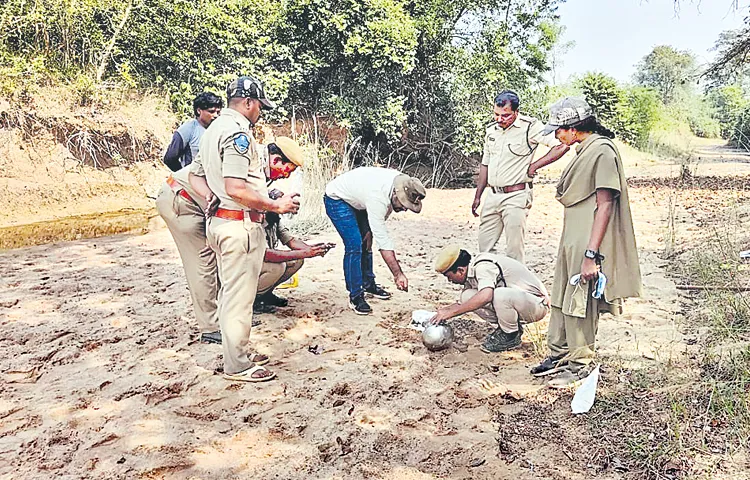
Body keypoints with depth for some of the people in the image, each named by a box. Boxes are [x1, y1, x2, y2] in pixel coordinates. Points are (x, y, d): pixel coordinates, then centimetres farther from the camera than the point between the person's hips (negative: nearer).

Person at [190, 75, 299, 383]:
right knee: (239, 297, -2)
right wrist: (275, 205, -16)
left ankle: (237, 354, 30)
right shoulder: (237, 131, -16)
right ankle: (237, 366, 8)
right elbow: (236, 188, -24)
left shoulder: (212, 129, 16)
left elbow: (195, 174, 22)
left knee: (230, 293, 17)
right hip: (240, 224, -11)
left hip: (220, 220, 11)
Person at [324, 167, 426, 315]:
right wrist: (398, 274, -36)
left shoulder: (401, 182, -18)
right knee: (355, 245, -18)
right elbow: (383, 241, -38)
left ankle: (368, 285, 26)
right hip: (336, 199, -8)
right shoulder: (377, 198, -40)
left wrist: (370, 230, -8)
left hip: (356, 198, 8)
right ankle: (355, 297, -10)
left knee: (366, 243, 10)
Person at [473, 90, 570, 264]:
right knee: (484, 246, 10)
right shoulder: (491, 129, 11)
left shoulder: (530, 127, -10)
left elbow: (562, 145, -16)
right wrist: (477, 196, 18)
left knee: (514, 250, -3)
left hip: (516, 197, -6)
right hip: (492, 195, 7)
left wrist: (534, 166, -13)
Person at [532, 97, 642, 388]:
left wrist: (591, 255, -23)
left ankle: (580, 365, 17)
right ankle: (559, 355, 30)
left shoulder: (602, 151, -16)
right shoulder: (585, 151, 13)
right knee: (561, 299, 16)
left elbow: (605, 204, -20)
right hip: (573, 242, 10)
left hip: (588, 245, -10)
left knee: (580, 306, 1)